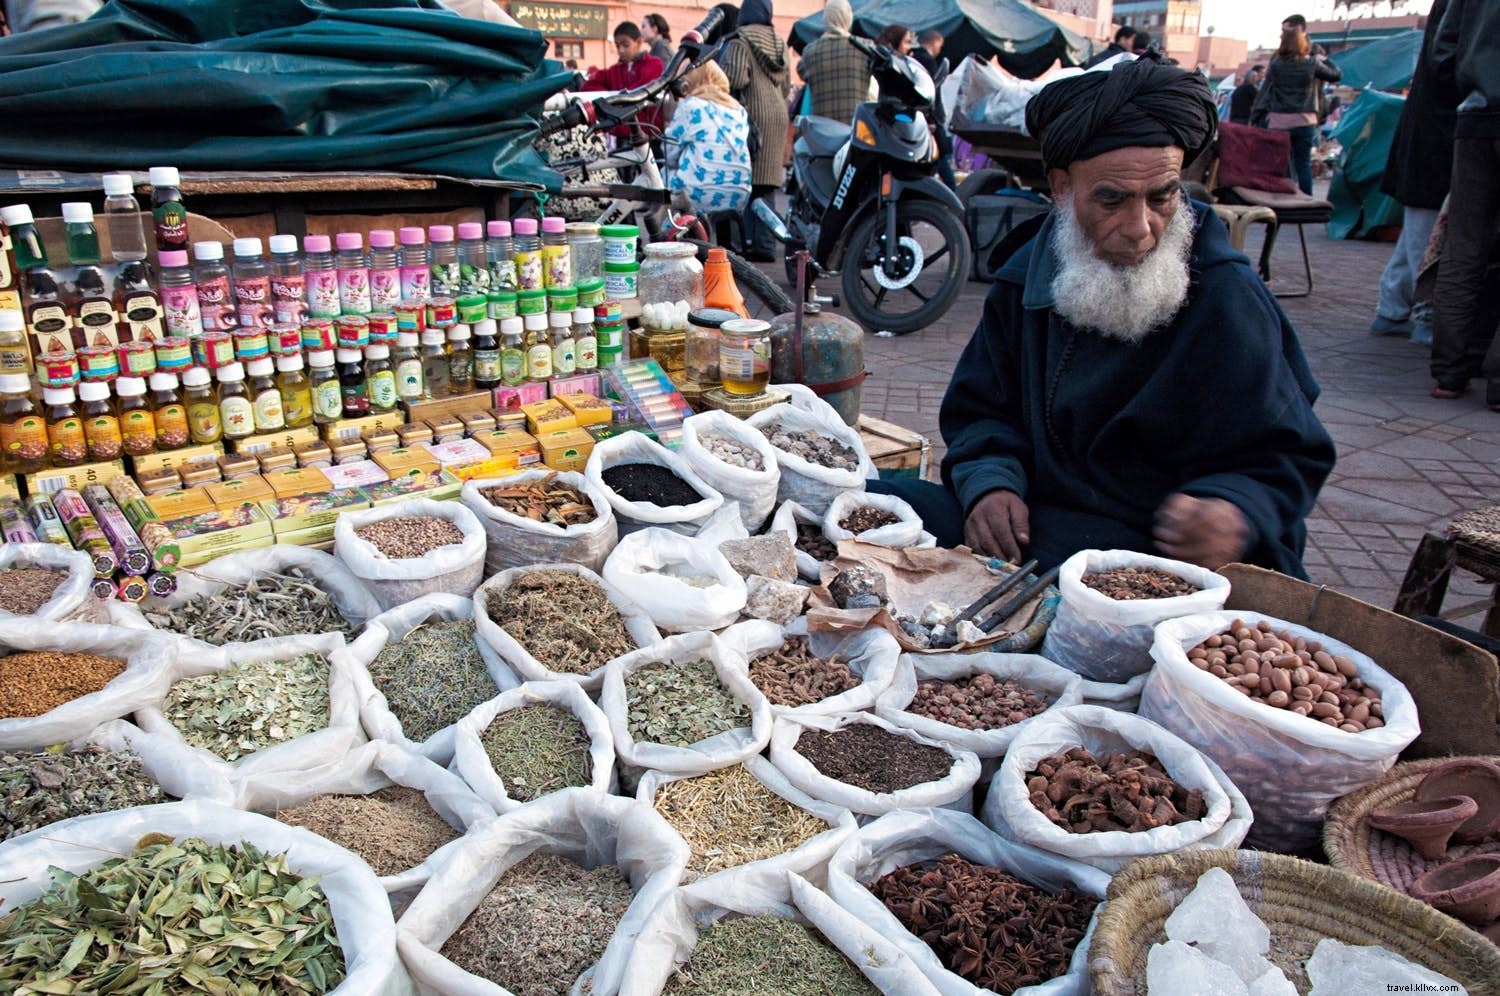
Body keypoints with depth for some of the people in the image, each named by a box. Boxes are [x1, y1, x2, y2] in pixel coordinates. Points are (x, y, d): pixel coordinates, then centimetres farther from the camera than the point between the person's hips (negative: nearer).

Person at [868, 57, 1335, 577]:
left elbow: (1286, 461, -6)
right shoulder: (1027, 276, 6)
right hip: (1023, 527, 5)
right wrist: (990, 481, -7)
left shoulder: (1227, 301, -10)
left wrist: (1237, 510, -29)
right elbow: (981, 408, 14)